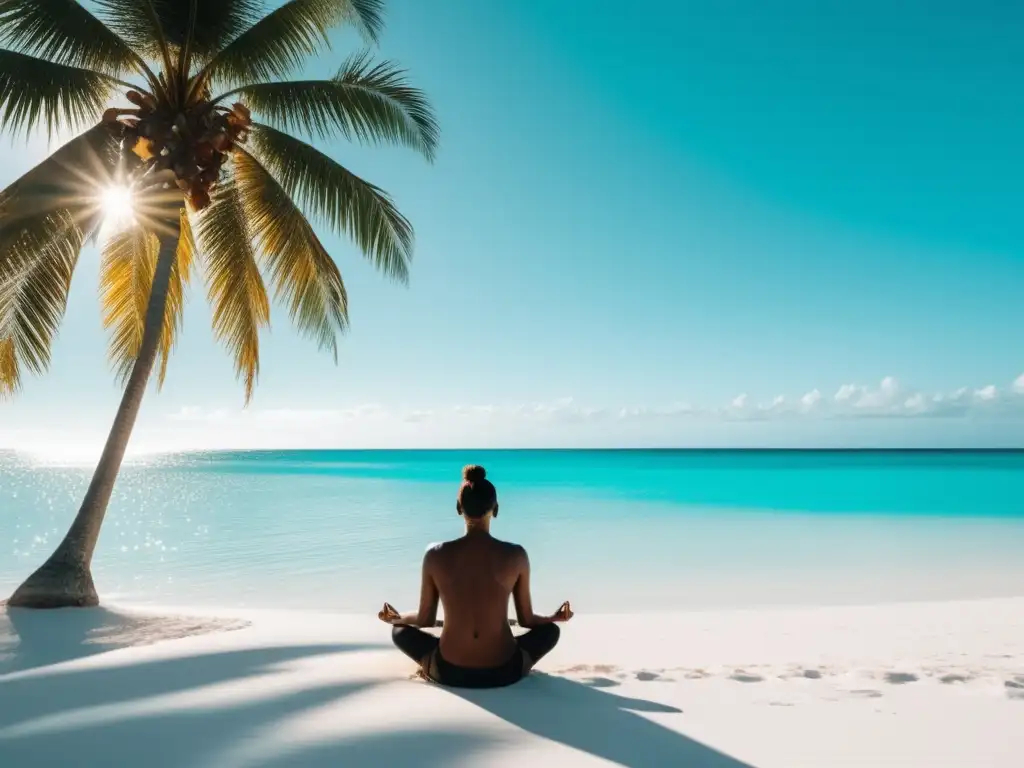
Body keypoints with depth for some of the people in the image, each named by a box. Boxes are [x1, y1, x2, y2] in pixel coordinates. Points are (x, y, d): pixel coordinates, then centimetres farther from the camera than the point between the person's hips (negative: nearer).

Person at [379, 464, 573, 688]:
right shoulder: (516, 555, -9)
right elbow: (526, 620, 3)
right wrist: (554, 617, 26)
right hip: (504, 672, 0)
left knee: (400, 631, 26)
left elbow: (425, 620, 4)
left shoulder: (436, 555, -8)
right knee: (550, 630, 27)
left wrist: (396, 617, 27)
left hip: (449, 672, 0)